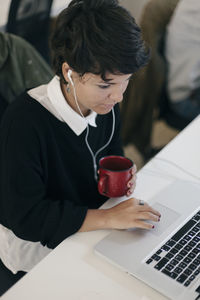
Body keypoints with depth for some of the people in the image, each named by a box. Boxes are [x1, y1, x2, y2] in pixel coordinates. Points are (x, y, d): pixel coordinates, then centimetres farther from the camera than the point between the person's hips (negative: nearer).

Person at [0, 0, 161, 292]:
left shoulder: (105, 104, -8)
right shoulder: (24, 122, -29)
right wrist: (109, 218, -30)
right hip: (37, 245, -6)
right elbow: (24, 216, -28)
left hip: (93, 225, 7)